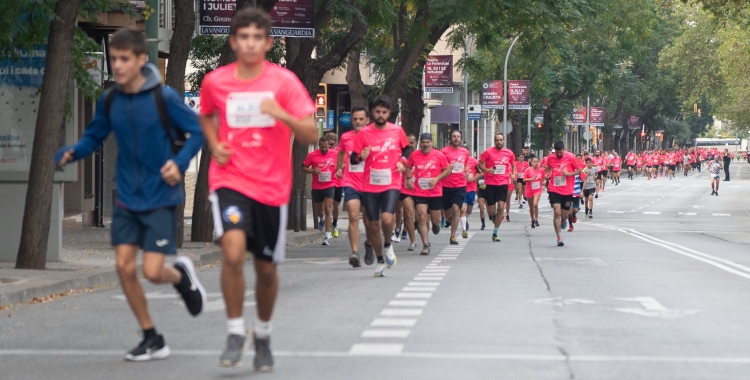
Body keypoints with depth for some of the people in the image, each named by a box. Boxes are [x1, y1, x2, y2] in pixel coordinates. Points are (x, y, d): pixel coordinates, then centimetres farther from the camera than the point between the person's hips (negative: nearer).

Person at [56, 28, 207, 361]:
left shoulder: (164, 97, -13)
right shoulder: (109, 101, 0)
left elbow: (197, 131, -7)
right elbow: (94, 137, 8)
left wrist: (180, 162, -22)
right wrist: (70, 153, -12)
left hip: (160, 199, -4)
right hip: (127, 199, 5)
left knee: (152, 271, -12)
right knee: (124, 265, -2)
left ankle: (181, 275, 26)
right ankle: (152, 340, 13)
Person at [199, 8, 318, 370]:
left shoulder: (284, 81, -5)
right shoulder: (215, 82, 0)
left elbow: (311, 135, -8)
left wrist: (282, 114, -25)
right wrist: (215, 145, 3)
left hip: (271, 186, 0)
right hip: (230, 180, 0)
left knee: (266, 267, 9)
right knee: (233, 251, -23)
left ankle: (262, 336, 33)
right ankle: (234, 334, -8)